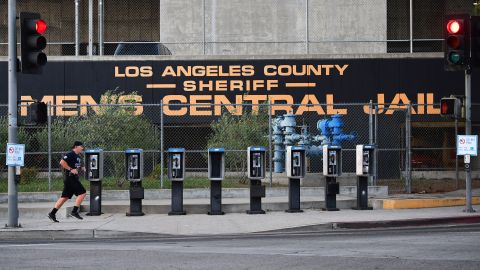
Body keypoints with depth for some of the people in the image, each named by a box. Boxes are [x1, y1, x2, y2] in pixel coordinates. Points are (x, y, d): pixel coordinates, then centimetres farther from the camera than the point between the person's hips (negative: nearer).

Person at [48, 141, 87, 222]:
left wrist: (81, 168, 14)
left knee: (65, 197, 8)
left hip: (74, 178, 10)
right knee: (82, 193, -10)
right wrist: (71, 169, -22)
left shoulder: (77, 156, 19)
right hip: (70, 178, -10)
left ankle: (52, 213, 7)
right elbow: (62, 162, -22)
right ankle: (74, 211, -8)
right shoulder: (70, 154, -11)